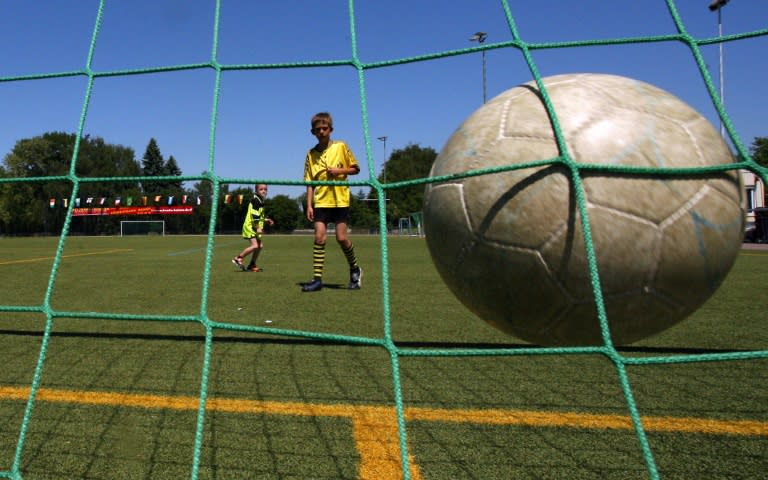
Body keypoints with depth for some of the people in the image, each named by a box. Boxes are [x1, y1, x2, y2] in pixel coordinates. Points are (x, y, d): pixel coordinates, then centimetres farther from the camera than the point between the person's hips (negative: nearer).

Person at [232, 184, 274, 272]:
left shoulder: (261, 201, 16)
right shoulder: (255, 200, -14)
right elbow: (254, 215, -21)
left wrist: (266, 220, 15)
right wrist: (258, 227, -24)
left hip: (256, 227, 10)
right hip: (250, 226, -10)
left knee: (260, 245, 8)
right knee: (255, 245, -19)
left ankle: (252, 265, 16)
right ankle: (238, 259, -7)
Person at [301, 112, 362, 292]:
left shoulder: (341, 146, 1)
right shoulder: (311, 154, 7)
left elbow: (355, 169, 5)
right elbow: (310, 182, 8)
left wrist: (338, 171, -11)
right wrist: (309, 205, 0)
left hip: (340, 199, -2)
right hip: (321, 201, 2)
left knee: (341, 238, -4)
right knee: (319, 237, -6)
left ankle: (355, 270, 19)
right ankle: (317, 278, -3)